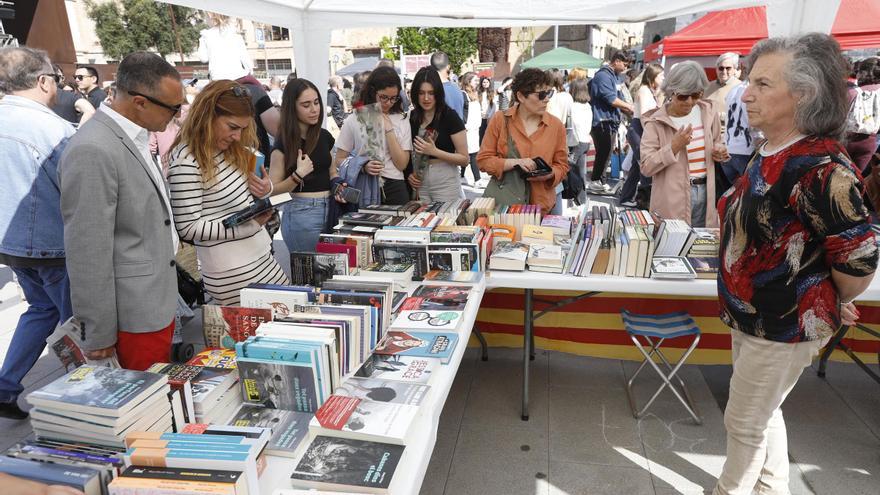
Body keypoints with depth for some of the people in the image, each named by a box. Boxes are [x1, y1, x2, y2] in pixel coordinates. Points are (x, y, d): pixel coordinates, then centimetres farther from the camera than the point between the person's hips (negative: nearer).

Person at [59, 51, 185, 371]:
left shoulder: (133, 137, 7)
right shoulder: (93, 151, -23)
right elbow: (88, 253, -21)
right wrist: (98, 336, -15)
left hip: (159, 301, 9)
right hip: (136, 314, -9)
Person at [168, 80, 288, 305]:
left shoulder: (231, 148, 6)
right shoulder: (186, 163, -18)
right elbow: (188, 228, -16)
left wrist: (266, 190, -4)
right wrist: (248, 224, -22)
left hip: (261, 257, 8)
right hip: (231, 272, -8)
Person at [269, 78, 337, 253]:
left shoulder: (324, 136, 7)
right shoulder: (284, 143, -8)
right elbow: (273, 189, -8)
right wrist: (298, 175, -22)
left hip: (329, 209, 5)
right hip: (301, 213, -5)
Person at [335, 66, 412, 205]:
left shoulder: (401, 120, 5)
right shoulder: (354, 120, 1)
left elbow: (402, 164, -4)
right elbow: (340, 160, 0)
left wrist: (388, 129, -9)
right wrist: (363, 166, -18)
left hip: (394, 189, 2)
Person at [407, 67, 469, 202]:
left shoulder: (450, 116, -9)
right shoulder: (412, 117, 5)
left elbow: (464, 159, -10)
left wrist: (434, 151, -22)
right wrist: (409, 174, 2)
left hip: (445, 182, -4)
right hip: (420, 183, 4)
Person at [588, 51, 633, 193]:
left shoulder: (615, 76, 18)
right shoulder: (603, 76, -12)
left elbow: (619, 99, 20)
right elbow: (612, 100, -19)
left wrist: (631, 112, 7)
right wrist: (630, 107, -7)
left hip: (611, 121, 10)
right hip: (603, 121, -10)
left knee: (606, 154, 12)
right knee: (604, 153, -7)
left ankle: (598, 181, 19)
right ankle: (595, 181, 2)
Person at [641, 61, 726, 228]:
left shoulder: (708, 112, 3)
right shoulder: (657, 122, -11)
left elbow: (718, 141, 20)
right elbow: (645, 167, -14)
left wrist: (721, 150, -4)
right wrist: (673, 146, -24)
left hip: (705, 192, 5)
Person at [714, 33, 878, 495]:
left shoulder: (821, 167, -27)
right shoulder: (768, 153, 2)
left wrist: (829, 306, -5)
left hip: (785, 324, -9)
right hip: (752, 315, 9)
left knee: (745, 422, 10)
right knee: (763, 412, 25)